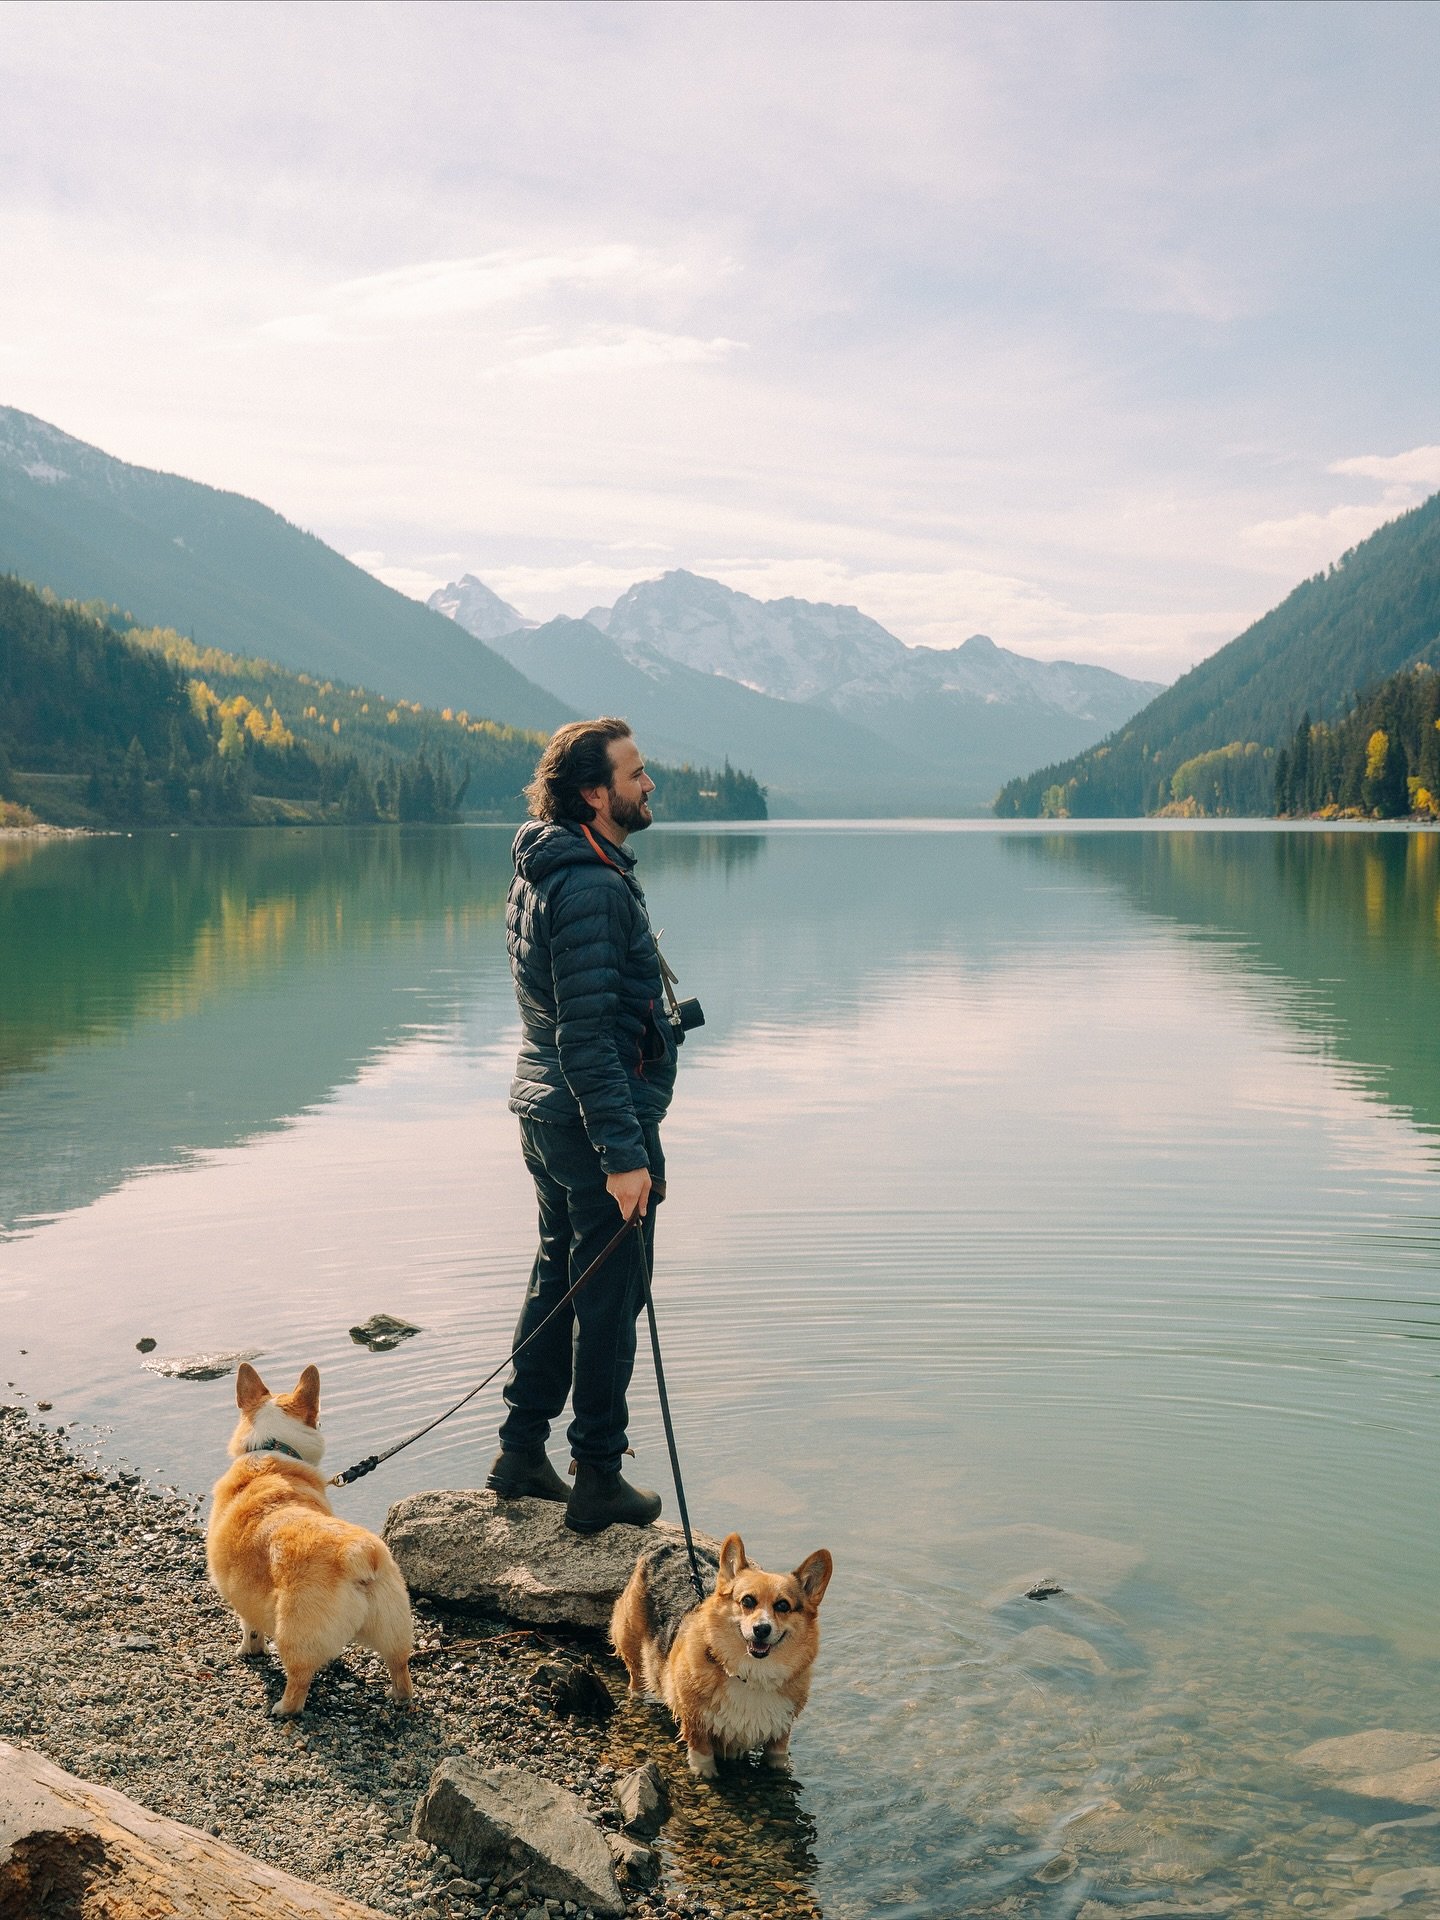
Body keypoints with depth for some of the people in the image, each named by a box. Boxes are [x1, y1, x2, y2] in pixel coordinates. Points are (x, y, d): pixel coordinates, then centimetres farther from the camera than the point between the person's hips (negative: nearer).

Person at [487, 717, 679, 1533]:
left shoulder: (541, 872, 10)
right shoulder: (592, 889, -21)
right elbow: (588, 1037, -25)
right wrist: (624, 1155, -25)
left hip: (547, 1113, 10)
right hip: (597, 1121, -10)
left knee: (559, 1278, 19)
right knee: (610, 1299, 2)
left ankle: (522, 1451, 29)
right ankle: (598, 1479, 13)